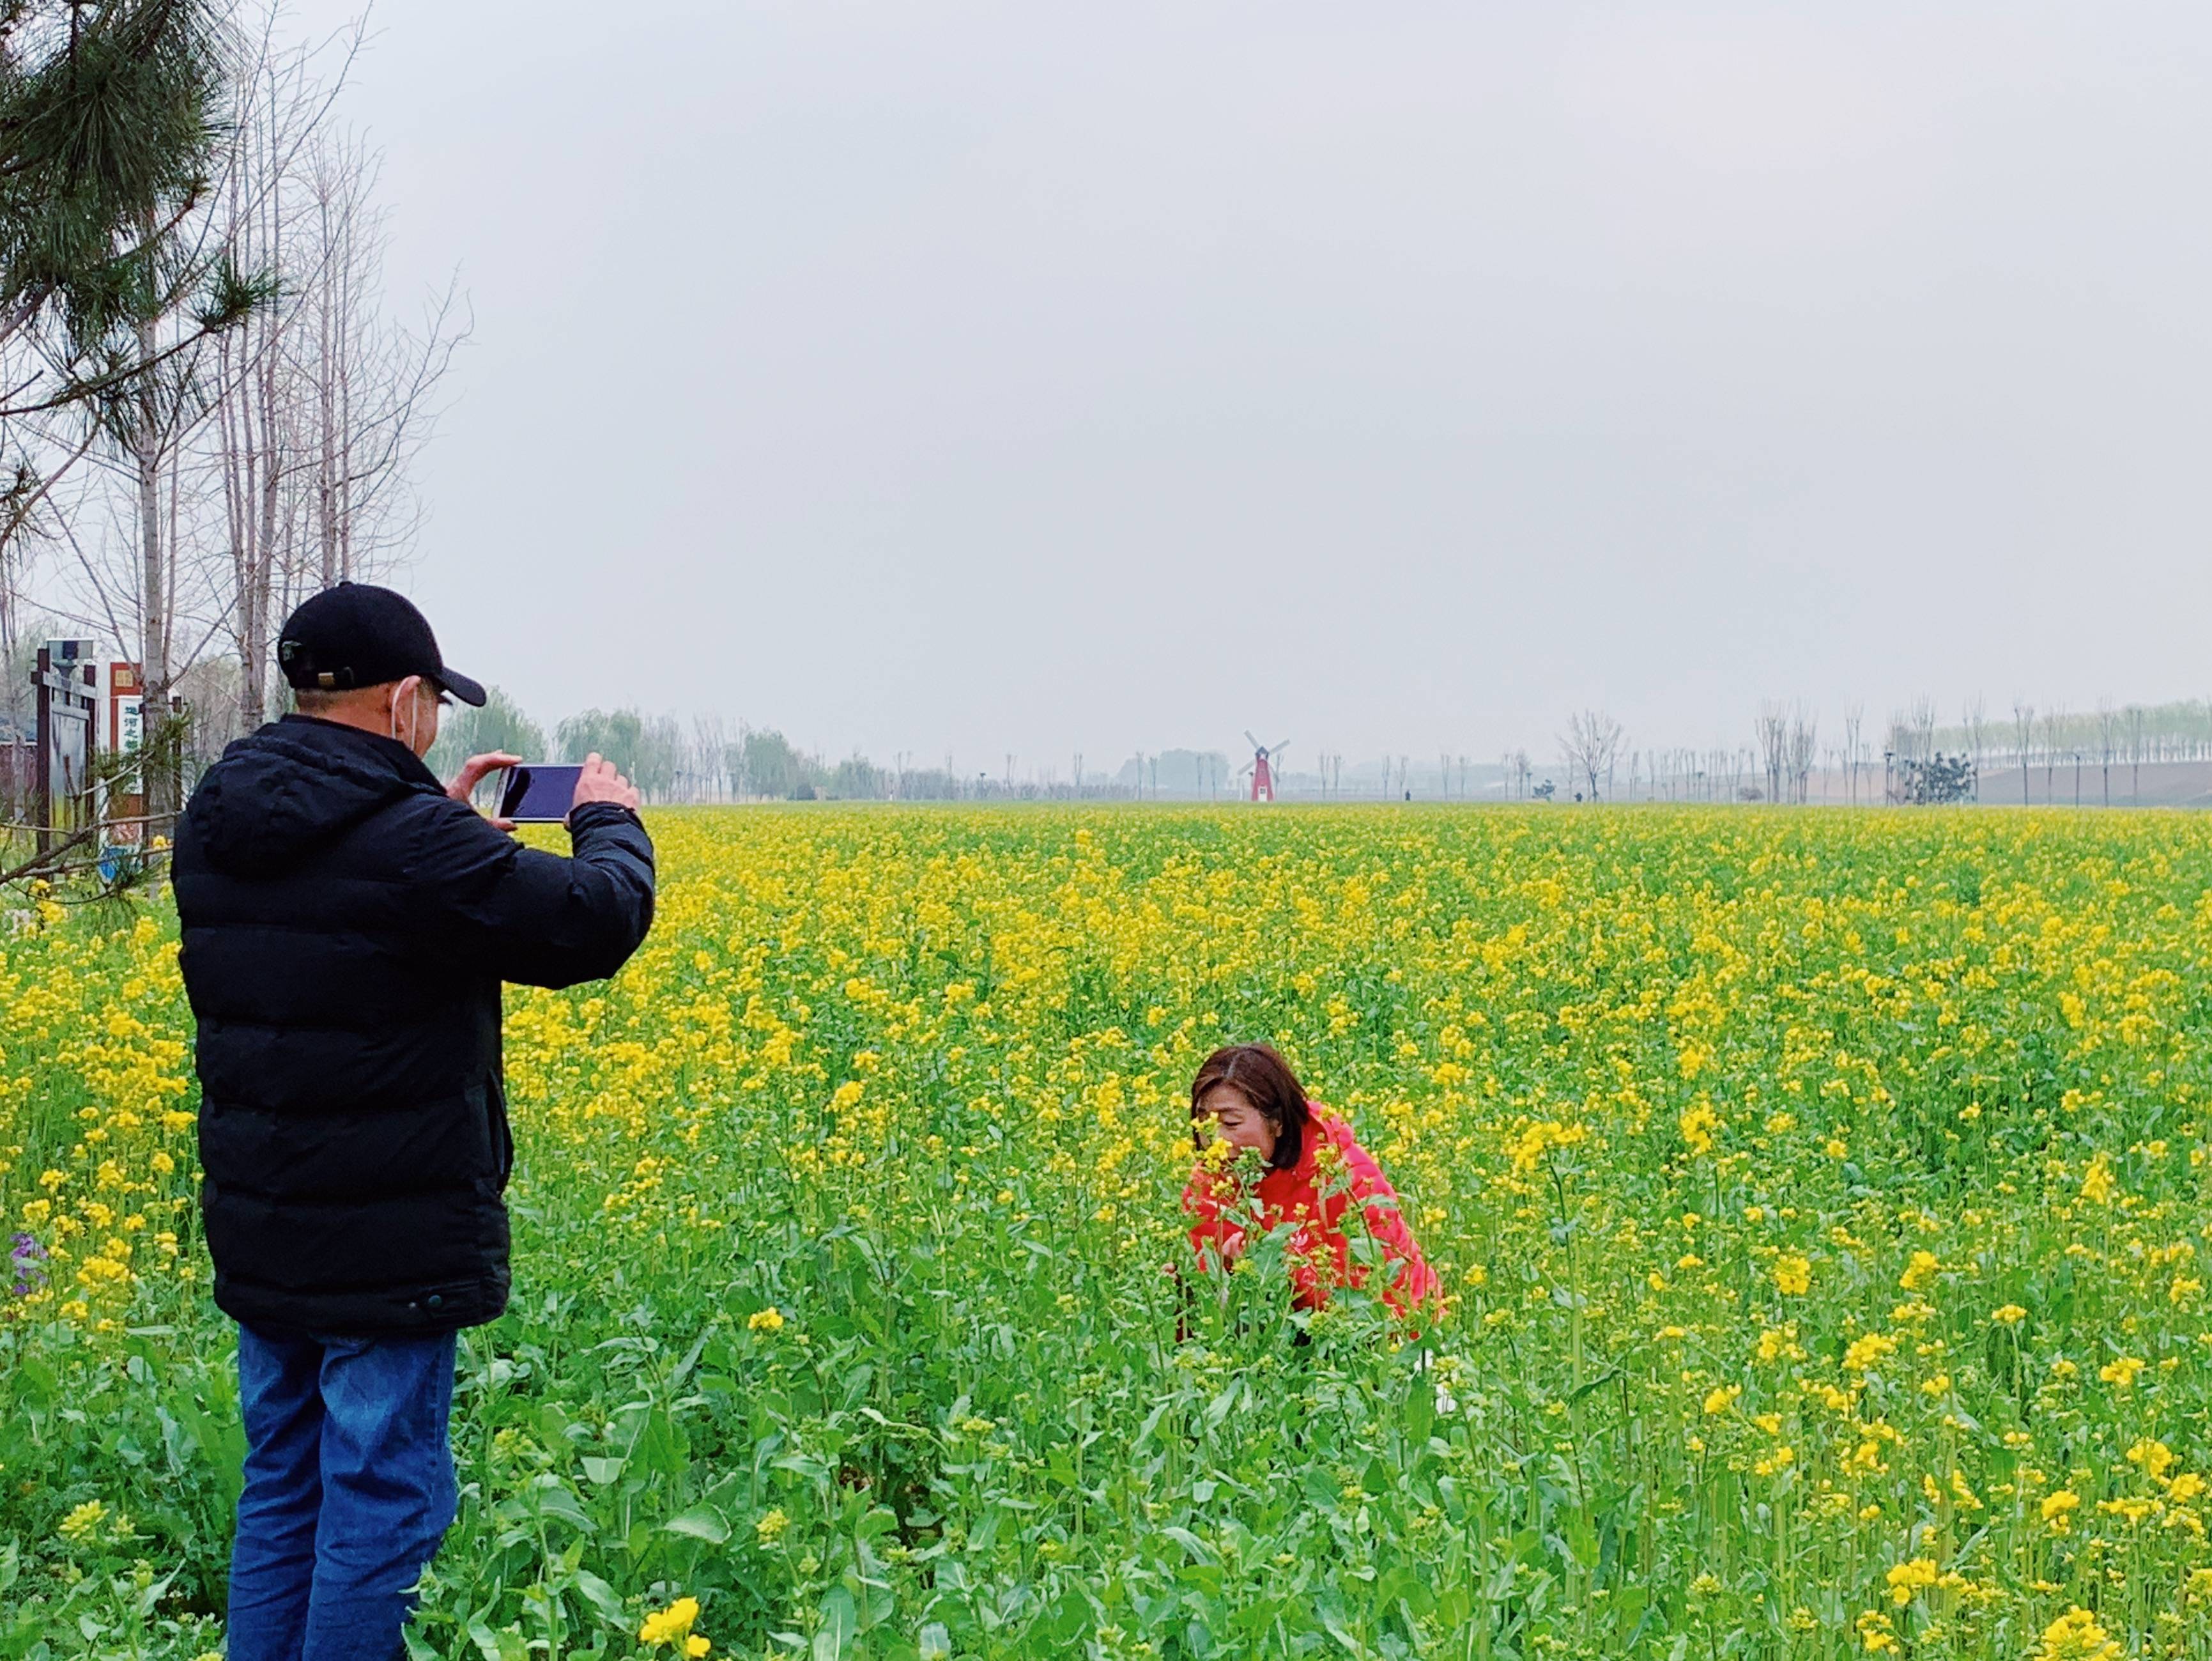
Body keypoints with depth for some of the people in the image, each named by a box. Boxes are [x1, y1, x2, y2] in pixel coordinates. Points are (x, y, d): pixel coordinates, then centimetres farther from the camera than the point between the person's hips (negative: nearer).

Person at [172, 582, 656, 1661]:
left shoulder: (213, 826, 3)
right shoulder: (415, 846, -22)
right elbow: (597, 924, -15)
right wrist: (610, 824, 5)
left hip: (258, 1238, 8)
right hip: (389, 1249, -8)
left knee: (280, 1491, 17)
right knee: (381, 1509, 1)